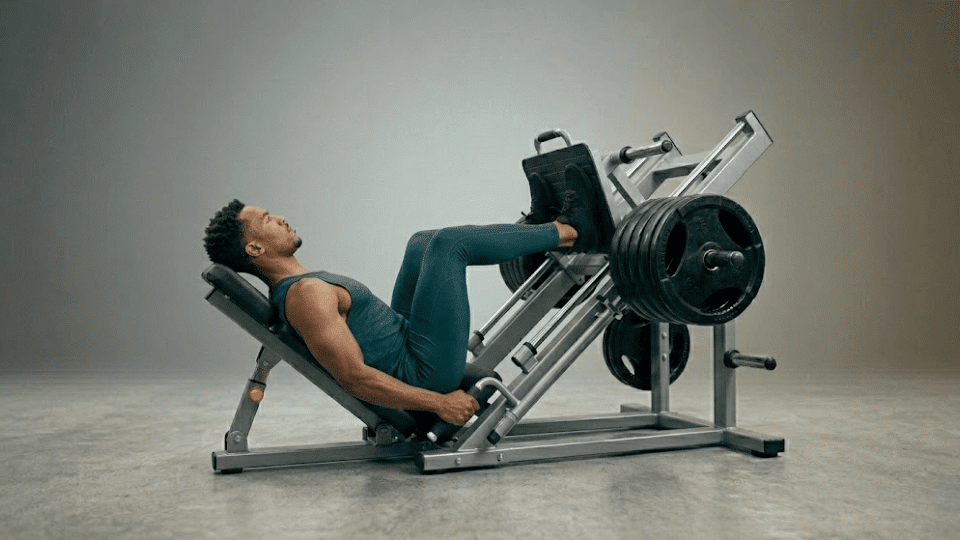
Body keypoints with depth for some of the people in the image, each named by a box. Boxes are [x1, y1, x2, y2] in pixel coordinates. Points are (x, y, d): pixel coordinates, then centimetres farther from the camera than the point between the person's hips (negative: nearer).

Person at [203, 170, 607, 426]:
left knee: (423, 244, 17)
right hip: (423, 373, -10)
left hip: (406, 345, 10)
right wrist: (439, 402, -24)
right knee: (449, 243, -12)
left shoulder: (294, 290, 11)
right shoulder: (306, 294, -22)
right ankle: (571, 232, 5)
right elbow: (354, 377, -27)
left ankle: (538, 224, 20)